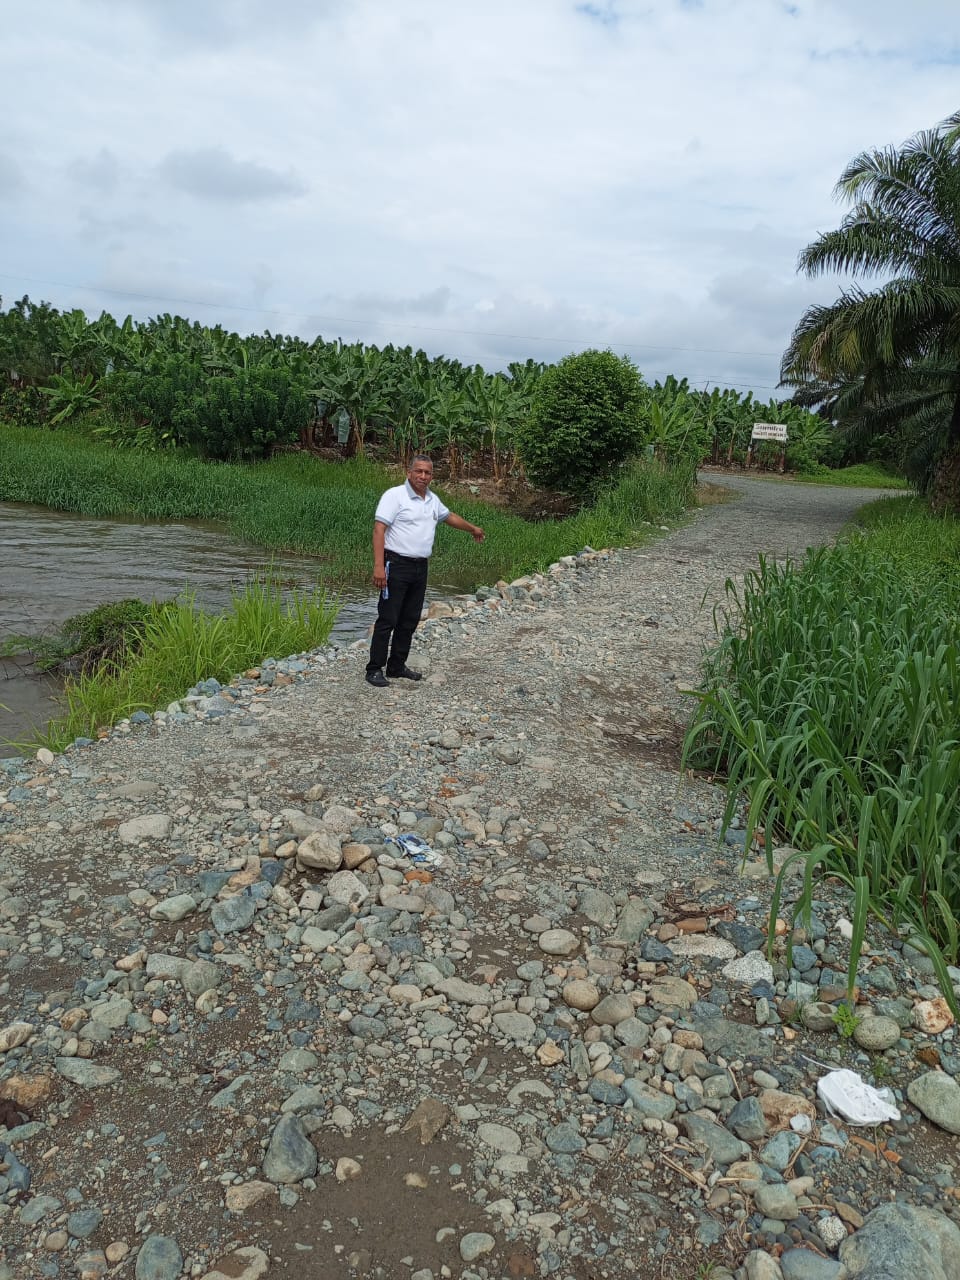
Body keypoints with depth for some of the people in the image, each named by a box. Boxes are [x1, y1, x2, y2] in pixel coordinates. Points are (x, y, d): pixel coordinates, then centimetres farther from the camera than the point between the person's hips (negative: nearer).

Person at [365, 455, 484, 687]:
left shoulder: (432, 500, 13)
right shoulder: (395, 495, -9)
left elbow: (449, 516, 34)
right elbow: (379, 530, -16)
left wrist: (472, 528, 48)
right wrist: (378, 565, -25)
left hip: (421, 567, 7)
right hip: (397, 565, -7)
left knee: (409, 621, 10)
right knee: (388, 619, -7)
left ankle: (397, 667, 19)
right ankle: (374, 669, 0)